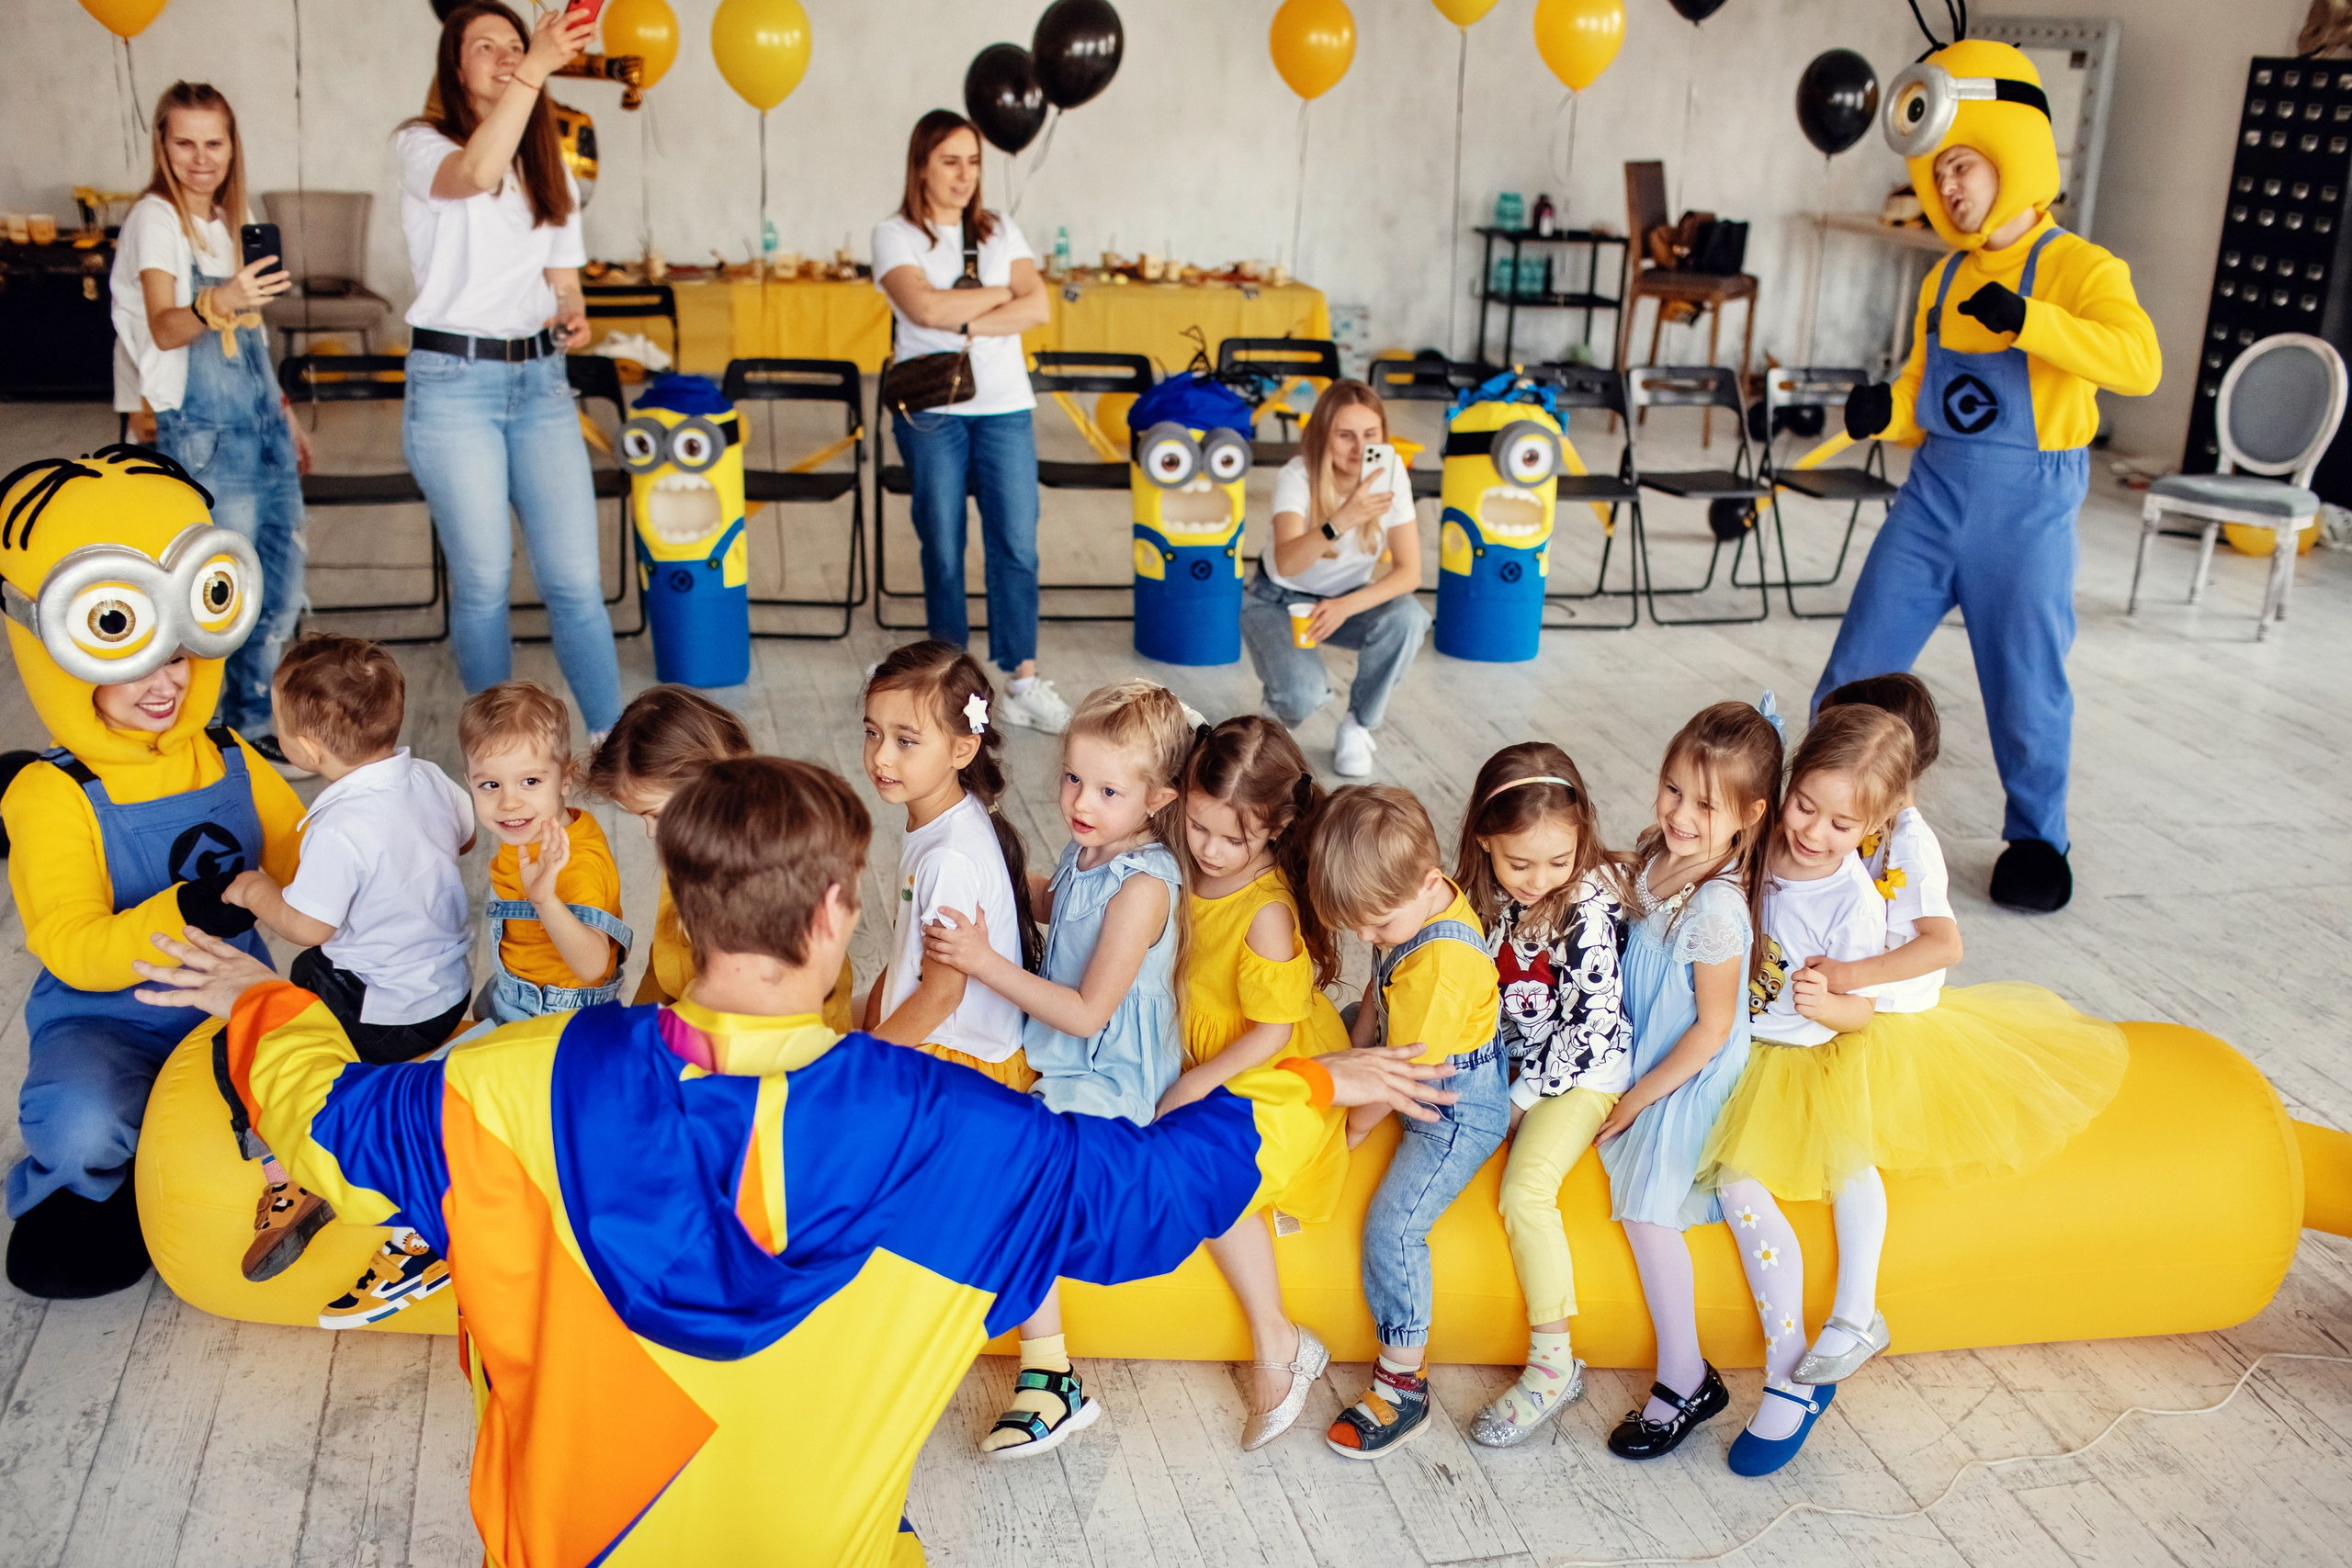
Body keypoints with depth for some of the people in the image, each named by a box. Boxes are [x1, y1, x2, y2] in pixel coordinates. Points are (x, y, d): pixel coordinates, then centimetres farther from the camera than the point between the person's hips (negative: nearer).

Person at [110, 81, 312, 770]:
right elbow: (164, 328, -26)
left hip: (259, 420, 8)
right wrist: (216, 305, -45)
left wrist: (286, 414, 24)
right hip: (202, 429, -8)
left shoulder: (235, 217, 15)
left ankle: (252, 726, 27)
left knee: (281, 593, 12)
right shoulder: (154, 220, -9)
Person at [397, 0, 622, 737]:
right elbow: (473, 174, -27)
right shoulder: (422, 145, -2)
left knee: (575, 576, -1)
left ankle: (613, 738, 6)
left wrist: (572, 318, -5)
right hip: (453, 379, -4)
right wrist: (537, 67, -34)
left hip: (540, 379, 4)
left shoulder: (549, 166, 16)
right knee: (483, 579, 0)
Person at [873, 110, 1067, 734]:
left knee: (1016, 545, -3)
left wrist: (967, 324, -12)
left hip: (1006, 407, 3)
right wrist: (1004, 293, -4)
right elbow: (924, 307, -15)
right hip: (931, 409, -2)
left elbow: (1038, 308, 0)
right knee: (943, 548, 2)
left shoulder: (1000, 231, 13)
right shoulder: (896, 235, 3)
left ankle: (1023, 684, 0)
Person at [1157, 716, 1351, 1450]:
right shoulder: (1192, 871, -6)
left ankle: (1278, 1344, -9)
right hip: (1210, 1062, 8)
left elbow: (1273, 1031, -22)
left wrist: (1197, 1084, -16)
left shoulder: (1267, 913, -29)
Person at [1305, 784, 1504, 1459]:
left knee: (1392, 1225, -15)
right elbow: (1380, 989, 10)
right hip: (1419, 1080, 10)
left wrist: (1354, 1127, -10)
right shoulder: (1418, 906, -7)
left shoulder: (1440, 968, -35)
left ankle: (1402, 1387, -7)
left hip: (1459, 1108, -10)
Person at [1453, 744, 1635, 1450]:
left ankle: (1553, 1364, -7)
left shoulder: (1590, 906, -22)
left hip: (1582, 1068, -7)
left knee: (1525, 1191, -22)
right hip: (1510, 1057, 7)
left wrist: (1521, 1097, -16)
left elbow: (1590, 1025, -21)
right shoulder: (1481, 891, -5)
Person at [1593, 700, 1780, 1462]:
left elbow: (1713, 1028, -22)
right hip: (1643, 1054, 9)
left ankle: (1685, 1382, 8)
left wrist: (1638, 1097, -14)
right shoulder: (1656, 855, -6)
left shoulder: (1718, 908, -30)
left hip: (1690, 1076, -9)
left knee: (1646, 1208, -8)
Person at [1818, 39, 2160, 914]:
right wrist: (1885, 411, -6)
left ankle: (2037, 841, 26)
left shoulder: (2077, 269, -8)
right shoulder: (1944, 280, 11)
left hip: (2028, 500, -5)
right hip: (1936, 490, 5)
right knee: (1860, 662, 4)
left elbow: (2139, 363, -24)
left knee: (2026, 684, 6)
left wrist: (2027, 319, -32)